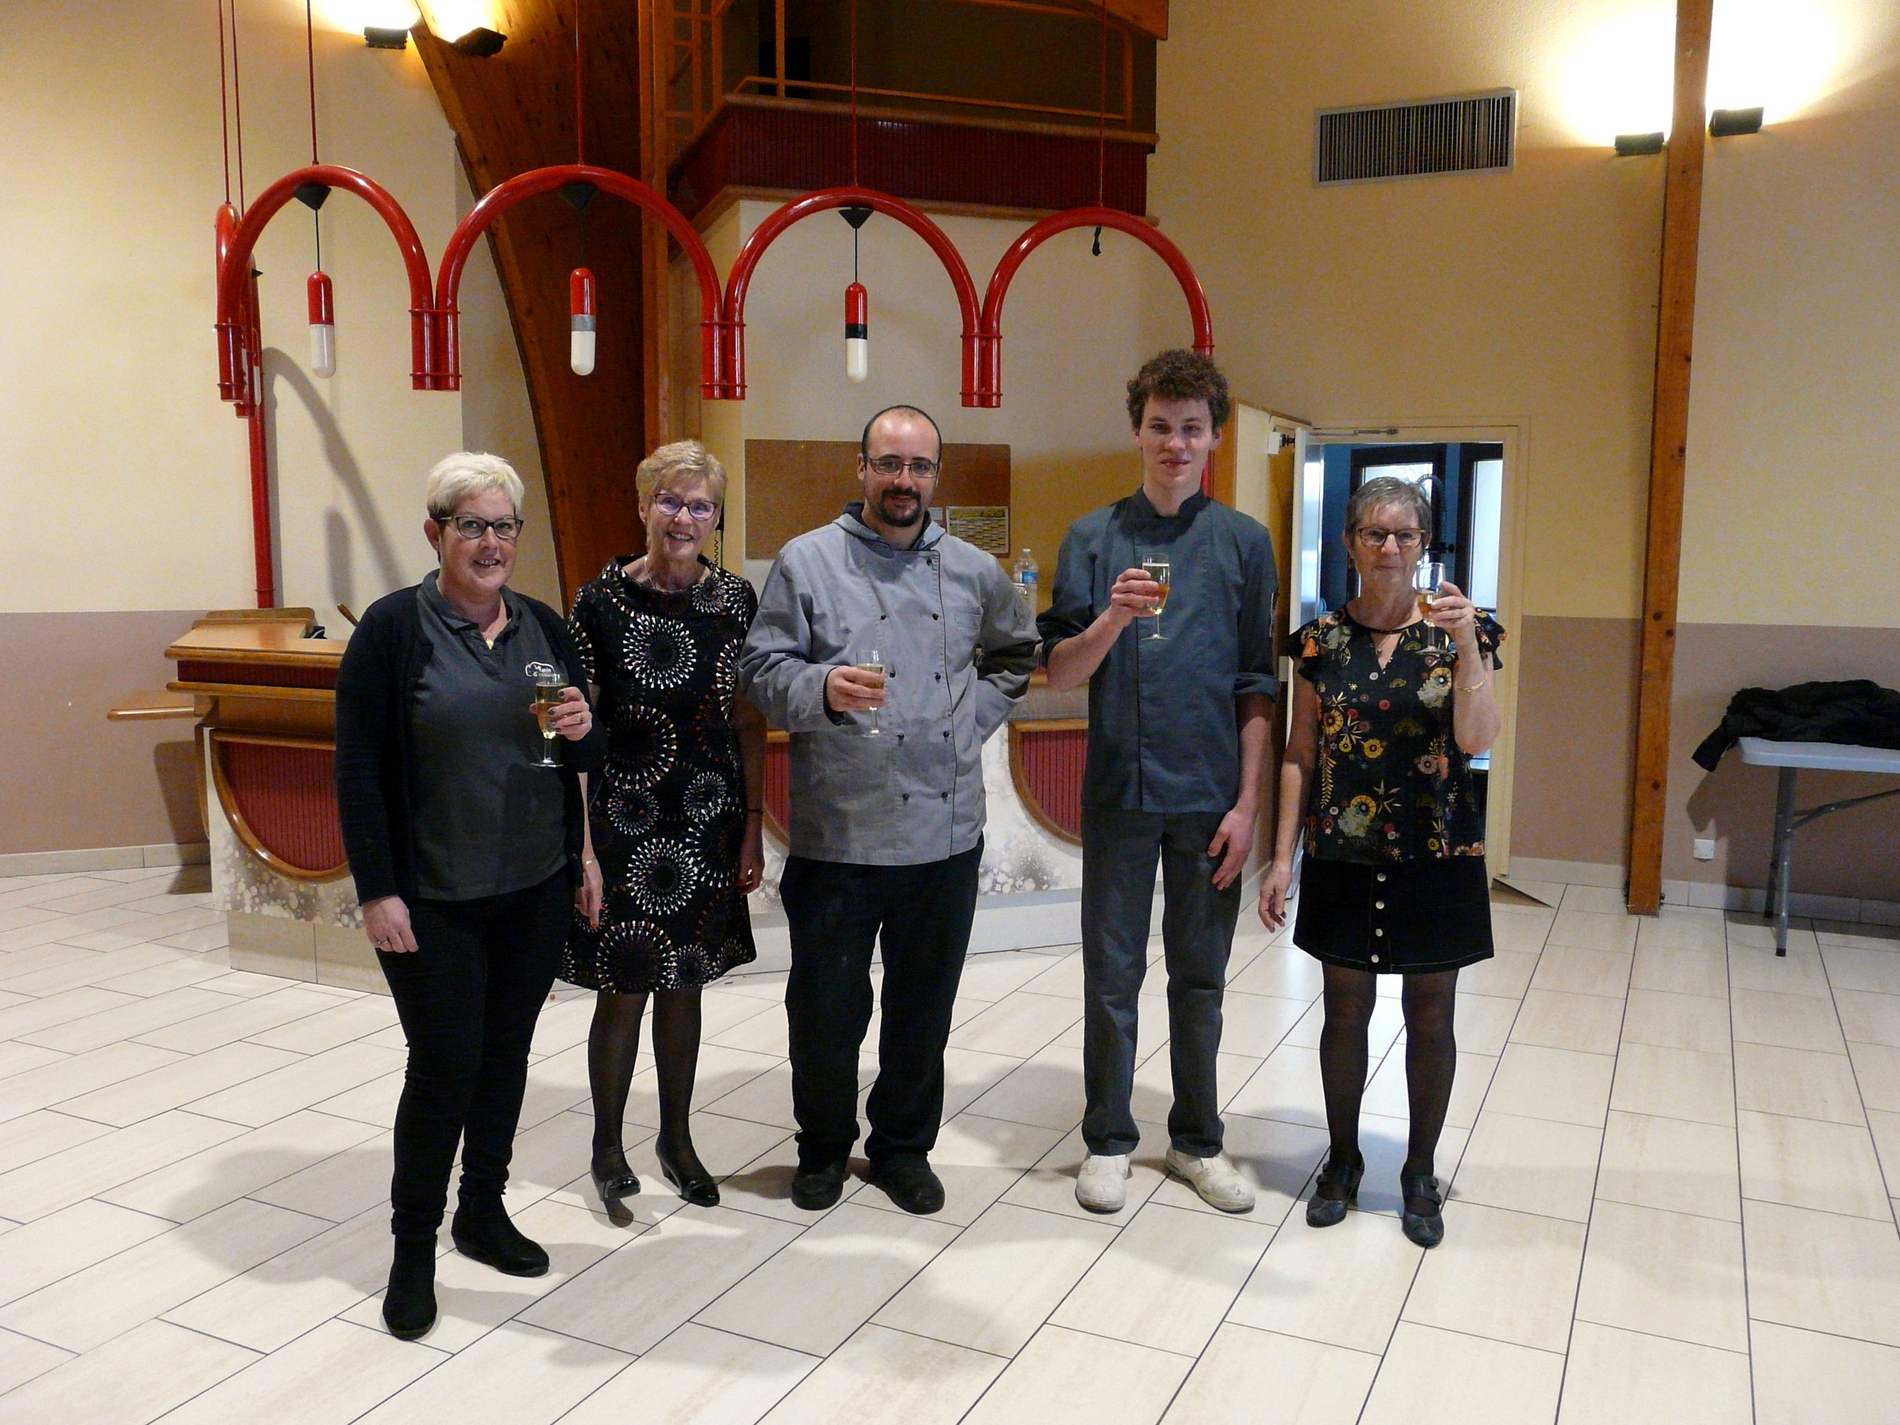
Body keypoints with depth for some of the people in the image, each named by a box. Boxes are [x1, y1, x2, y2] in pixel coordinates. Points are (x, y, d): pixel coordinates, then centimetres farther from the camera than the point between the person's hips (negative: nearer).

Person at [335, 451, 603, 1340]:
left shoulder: (545, 628, 6)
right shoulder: (394, 627, -9)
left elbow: (584, 758, 12)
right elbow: (358, 770, -10)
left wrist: (583, 730, -11)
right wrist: (377, 892, -14)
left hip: (536, 891, 5)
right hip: (433, 900, -5)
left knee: (505, 1056, 15)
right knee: (444, 1066, -1)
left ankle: (483, 1214, 33)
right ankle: (413, 1248, 18)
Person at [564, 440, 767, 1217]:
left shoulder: (735, 600, 1)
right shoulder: (602, 602, -8)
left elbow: (750, 724, 6)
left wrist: (752, 830, 4)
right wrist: (583, 849, -11)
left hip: (707, 826, 3)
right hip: (625, 824, -3)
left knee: (684, 984, 14)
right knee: (623, 991, 5)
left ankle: (676, 1138, 33)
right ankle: (607, 1148, 27)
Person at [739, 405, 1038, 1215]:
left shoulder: (975, 572, 9)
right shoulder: (806, 561, -2)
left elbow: (1014, 656, 23)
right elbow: (761, 669, -5)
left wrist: (974, 720, 7)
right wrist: (822, 688, -24)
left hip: (946, 835, 3)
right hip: (835, 836, -3)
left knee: (924, 1006, 14)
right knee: (826, 1006, 8)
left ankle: (903, 1145, 34)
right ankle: (823, 1146, 31)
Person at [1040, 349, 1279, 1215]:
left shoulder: (1243, 542, 3)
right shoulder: (1093, 538, 2)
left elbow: (1256, 686, 3)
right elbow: (1059, 672, -3)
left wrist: (1247, 803, -3)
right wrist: (1113, 618, -22)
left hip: (1212, 796, 1)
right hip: (1119, 790, 0)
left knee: (1200, 978, 13)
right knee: (1112, 978, 9)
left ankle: (1197, 1141, 29)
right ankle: (1108, 1141, 26)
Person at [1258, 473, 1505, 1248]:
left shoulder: (1458, 632, -2)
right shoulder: (1321, 639, 1)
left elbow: (1477, 740, -14)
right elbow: (1299, 755, 2)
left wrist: (1466, 644, -23)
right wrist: (1282, 856, -2)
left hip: (1436, 856, 0)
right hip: (1343, 857, 1)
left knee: (1430, 1016, 9)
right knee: (1346, 1010, 10)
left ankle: (1420, 1171, 27)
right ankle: (1342, 1159, 29)